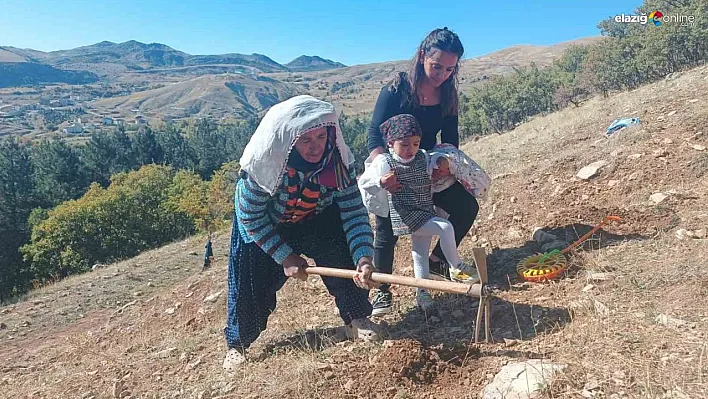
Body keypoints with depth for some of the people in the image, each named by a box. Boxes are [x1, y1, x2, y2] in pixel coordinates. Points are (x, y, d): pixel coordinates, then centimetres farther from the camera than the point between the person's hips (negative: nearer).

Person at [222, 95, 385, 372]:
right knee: (252, 289, 3)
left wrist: (364, 257, -41)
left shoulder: (338, 159, -29)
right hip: (262, 228, -2)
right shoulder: (263, 164, -37)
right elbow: (250, 217, -25)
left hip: (315, 219, 2)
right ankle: (237, 344, 33)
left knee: (345, 254, -20)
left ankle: (356, 319, 4)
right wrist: (285, 256, -25)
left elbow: (354, 211, -27)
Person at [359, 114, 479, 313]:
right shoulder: (384, 163, -11)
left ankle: (421, 293, 27)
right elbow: (363, 183, -9)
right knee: (445, 227, -21)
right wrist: (381, 182, -27)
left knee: (420, 253, 14)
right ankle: (457, 268, -4)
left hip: (425, 215, 7)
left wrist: (443, 164, 1)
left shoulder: (424, 158, 4)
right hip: (406, 217, -7)